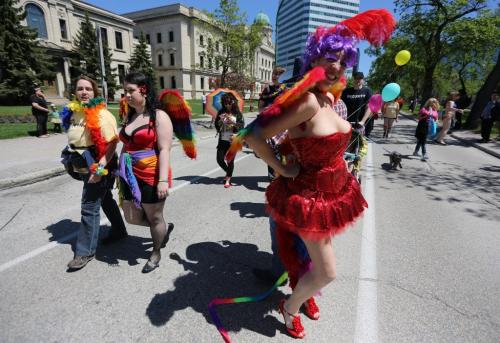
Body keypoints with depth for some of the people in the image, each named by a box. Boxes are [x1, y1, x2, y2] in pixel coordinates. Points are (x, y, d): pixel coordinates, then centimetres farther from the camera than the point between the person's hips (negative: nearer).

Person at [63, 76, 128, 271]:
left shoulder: (101, 114, -18)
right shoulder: (73, 112, 7)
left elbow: (112, 143, -23)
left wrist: (100, 168, -26)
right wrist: (73, 161, 20)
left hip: (99, 166, -8)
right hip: (85, 166, 8)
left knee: (89, 207, -2)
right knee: (105, 199, 20)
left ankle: (85, 251, 13)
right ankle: (119, 231, 39)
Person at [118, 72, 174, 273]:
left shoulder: (159, 116, -10)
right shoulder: (128, 117, 11)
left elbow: (164, 150, -17)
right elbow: (126, 146, 16)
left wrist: (163, 180, -23)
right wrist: (122, 173, 16)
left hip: (151, 177, -7)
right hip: (130, 176, 7)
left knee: (154, 218, 9)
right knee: (132, 218, 15)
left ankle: (156, 253, 32)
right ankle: (163, 228, 40)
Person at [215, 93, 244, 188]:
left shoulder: (237, 113, 0)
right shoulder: (221, 112, 7)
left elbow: (242, 125, -6)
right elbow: (216, 125, 7)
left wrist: (233, 122, -19)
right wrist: (220, 120, -13)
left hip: (233, 140, -3)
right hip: (222, 140, 3)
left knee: (230, 160, -1)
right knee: (220, 159, 2)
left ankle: (228, 179, 14)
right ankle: (228, 172, 31)